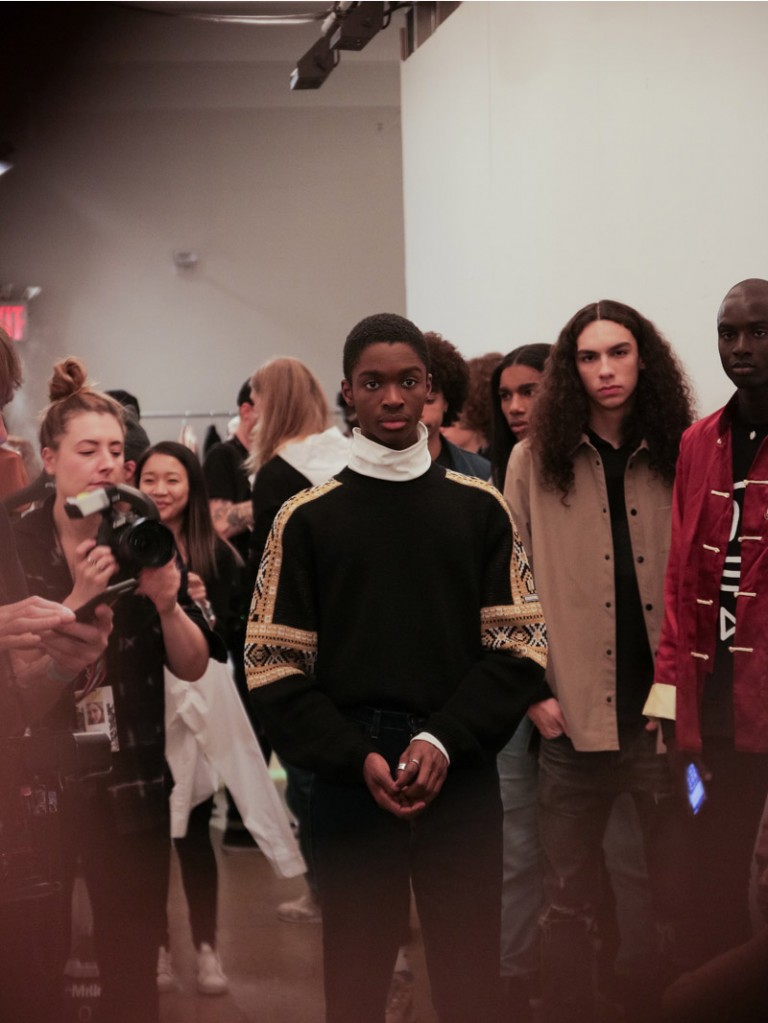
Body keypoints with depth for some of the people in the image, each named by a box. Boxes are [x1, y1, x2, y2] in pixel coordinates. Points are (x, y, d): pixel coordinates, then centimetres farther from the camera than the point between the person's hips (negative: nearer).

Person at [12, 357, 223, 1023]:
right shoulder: (19, 546, -4)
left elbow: (194, 667, 3)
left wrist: (167, 601, -15)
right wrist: (80, 596, -22)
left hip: (133, 784, 2)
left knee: (134, 967, 5)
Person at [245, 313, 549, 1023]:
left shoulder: (480, 508, 8)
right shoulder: (308, 518, 5)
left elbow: (520, 646, 3)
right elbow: (274, 664, 1)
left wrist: (443, 739, -10)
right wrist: (359, 758, -10)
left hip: (462, 778, 1)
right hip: (348, 782, 0)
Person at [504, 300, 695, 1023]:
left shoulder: (678, 457, 7)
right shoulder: (536, 460, 5)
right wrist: (534, 689, -6)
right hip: (574, 712, -1)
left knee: (678, 893, 6)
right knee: (568, 897, 6)